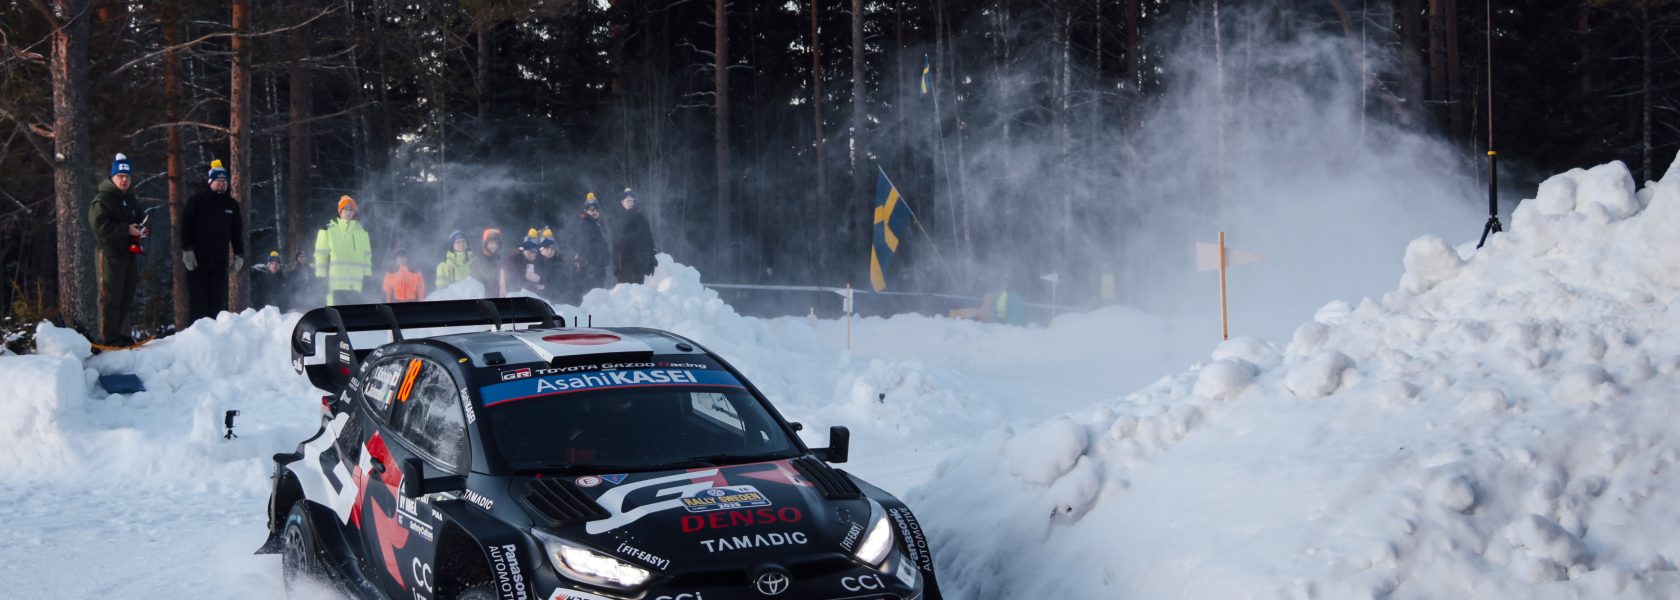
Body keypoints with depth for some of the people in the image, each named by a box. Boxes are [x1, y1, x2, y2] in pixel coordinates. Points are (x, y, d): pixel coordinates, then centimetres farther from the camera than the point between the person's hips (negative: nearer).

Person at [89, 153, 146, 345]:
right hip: (110, 253, -8)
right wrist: (127, 230, -21)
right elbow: (100, 226, -18)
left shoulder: (130, 201, 19)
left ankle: (119, 333, 18)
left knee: (126, 297, 10)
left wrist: (143, 230, 6)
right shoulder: (102, 199, -8)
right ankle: (107, 337, -6)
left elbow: (139, 220, 30)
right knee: (110, 297, -8)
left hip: (130, 253, 8)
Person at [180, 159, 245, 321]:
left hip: (220, 261, 4)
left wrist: (239, 255, 11)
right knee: (198, 300, -5)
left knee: (218, 302, 3)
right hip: (197, 260, -4)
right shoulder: (197, 200, 0)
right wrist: (187, 250, -11)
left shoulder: (232, 204, 13)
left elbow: (237, 232, 18)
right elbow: (186, 226, -4)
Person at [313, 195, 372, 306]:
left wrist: (366, 276, 12)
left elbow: (367, 255, 18)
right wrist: (321, 277, -3)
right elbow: (321, 255, 2)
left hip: (355, 284, 4)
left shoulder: (362, 231, 15)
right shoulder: (328, 230, 3)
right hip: (335, 283, -4)